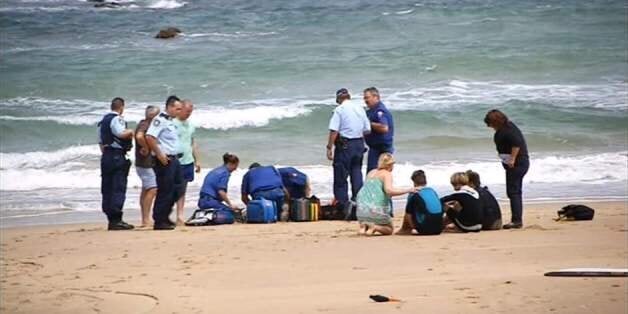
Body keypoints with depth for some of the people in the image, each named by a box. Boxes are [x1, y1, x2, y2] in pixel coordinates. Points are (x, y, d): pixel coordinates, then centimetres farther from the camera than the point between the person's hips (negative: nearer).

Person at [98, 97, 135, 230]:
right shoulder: (117, 119, -10)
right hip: (117, 156, -9)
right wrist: (130, 131, -8)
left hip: (106, 156, 9)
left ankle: (111, 219, 11)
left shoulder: (103, 121, 18)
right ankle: (116, 220, -12)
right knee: (118, 189, -8)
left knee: (107, 189, 8)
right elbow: (121, 133, -27)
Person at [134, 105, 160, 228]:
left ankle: (145, 219, 18)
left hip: (149, 163, 11)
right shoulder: (144, 125, -16)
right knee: (152, 189, -14)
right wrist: (146, 148, -22)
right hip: (145, 163, -11)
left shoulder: (148, 124, 14)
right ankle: (146, 219, -15)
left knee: (146, 190, 13)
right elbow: (139, 136, -35)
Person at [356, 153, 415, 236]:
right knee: (389, 230, 18)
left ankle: (364, 226, -3)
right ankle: (375, 227, -12)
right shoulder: (387, 174, -3)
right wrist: (408, 190, -13)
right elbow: (389, 190, -19)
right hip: (377, 210, -6)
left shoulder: (371, 173, 17)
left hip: (361, 210, 6)